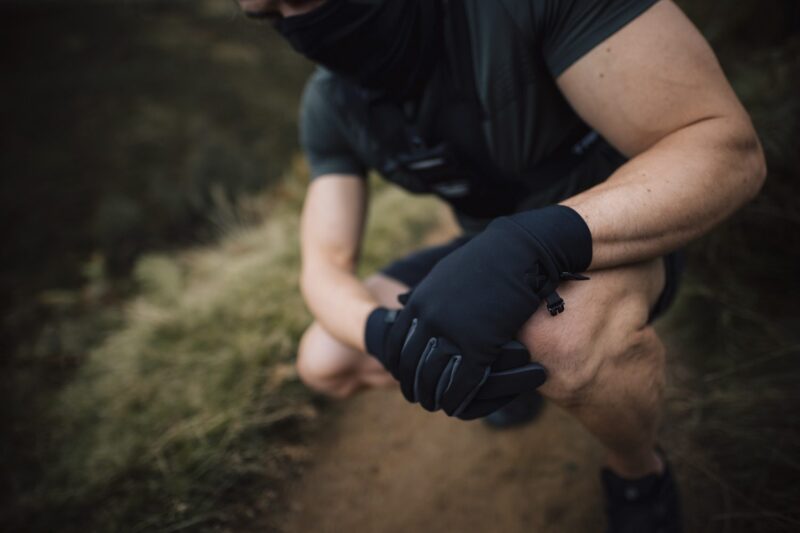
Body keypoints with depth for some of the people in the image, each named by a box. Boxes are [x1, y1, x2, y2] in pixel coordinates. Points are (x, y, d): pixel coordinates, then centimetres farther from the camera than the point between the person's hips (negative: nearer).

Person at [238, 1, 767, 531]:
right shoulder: (330, 108, -13)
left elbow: (729, 150, -33)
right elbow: (325, 268, -12)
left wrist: (529, 246, -47)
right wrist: (390, 334, -36)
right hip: (496, 258, 6)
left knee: (565, 334, -39)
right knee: (323, 364, -3)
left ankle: (641, 473, -5)